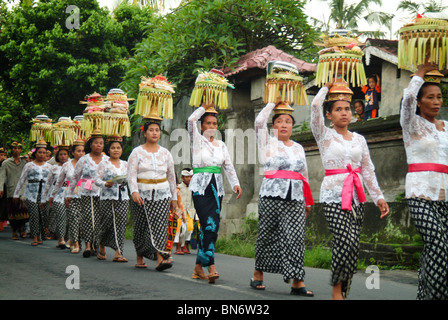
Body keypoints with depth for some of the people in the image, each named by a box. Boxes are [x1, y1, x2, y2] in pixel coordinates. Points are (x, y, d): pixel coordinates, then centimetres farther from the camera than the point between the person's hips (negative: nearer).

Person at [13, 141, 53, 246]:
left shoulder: (48, 166, 14)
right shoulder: (29, 165, 9)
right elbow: (21, 180, 11)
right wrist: (16, 194, 11)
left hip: (44, 193, 1)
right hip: (31, 193, -1)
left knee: (42, 215, -4)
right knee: (34, 214, -11)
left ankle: (39, 237, 10)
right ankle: (35, 238, -7)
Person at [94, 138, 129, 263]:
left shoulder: (125, 164, 15)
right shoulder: (103, 164, 3)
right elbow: (97, 180, -3)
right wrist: (106, 184, -20)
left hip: (123, 197, 3)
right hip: (107, 197, -3)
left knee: (120, 223, -6)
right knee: (107, 223, -2)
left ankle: (118, 253, -9)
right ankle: (101, 248, 24)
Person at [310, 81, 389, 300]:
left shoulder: (359, 139, 15)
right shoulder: (324, 136, 3)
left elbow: (368, 171, 15)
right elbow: (315, 105, -11)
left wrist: (378, 197, 10)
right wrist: (326, 88, 5)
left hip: (356, 196, 4)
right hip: (334, 195, -4)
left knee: (349, 246, -2)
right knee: (348, 243, -18)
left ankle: (342, 290, 9)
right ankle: (337, 289, -3)